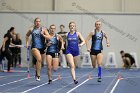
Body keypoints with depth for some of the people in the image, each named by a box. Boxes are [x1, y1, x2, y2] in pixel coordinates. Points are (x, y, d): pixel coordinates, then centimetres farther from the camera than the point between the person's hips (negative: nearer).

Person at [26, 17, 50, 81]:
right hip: (35, 47, -2)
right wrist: (27, 43, 15)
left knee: (39, 61, 15)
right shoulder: (31, 29, 3)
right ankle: (38, 75, -21)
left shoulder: (43, 29, 1)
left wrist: (43, 35, -20)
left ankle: (37, 74, 39)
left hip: (42, 47, 2)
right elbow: (27, 35, 23)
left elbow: (49, 37, -5)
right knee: (39, 59, -26)